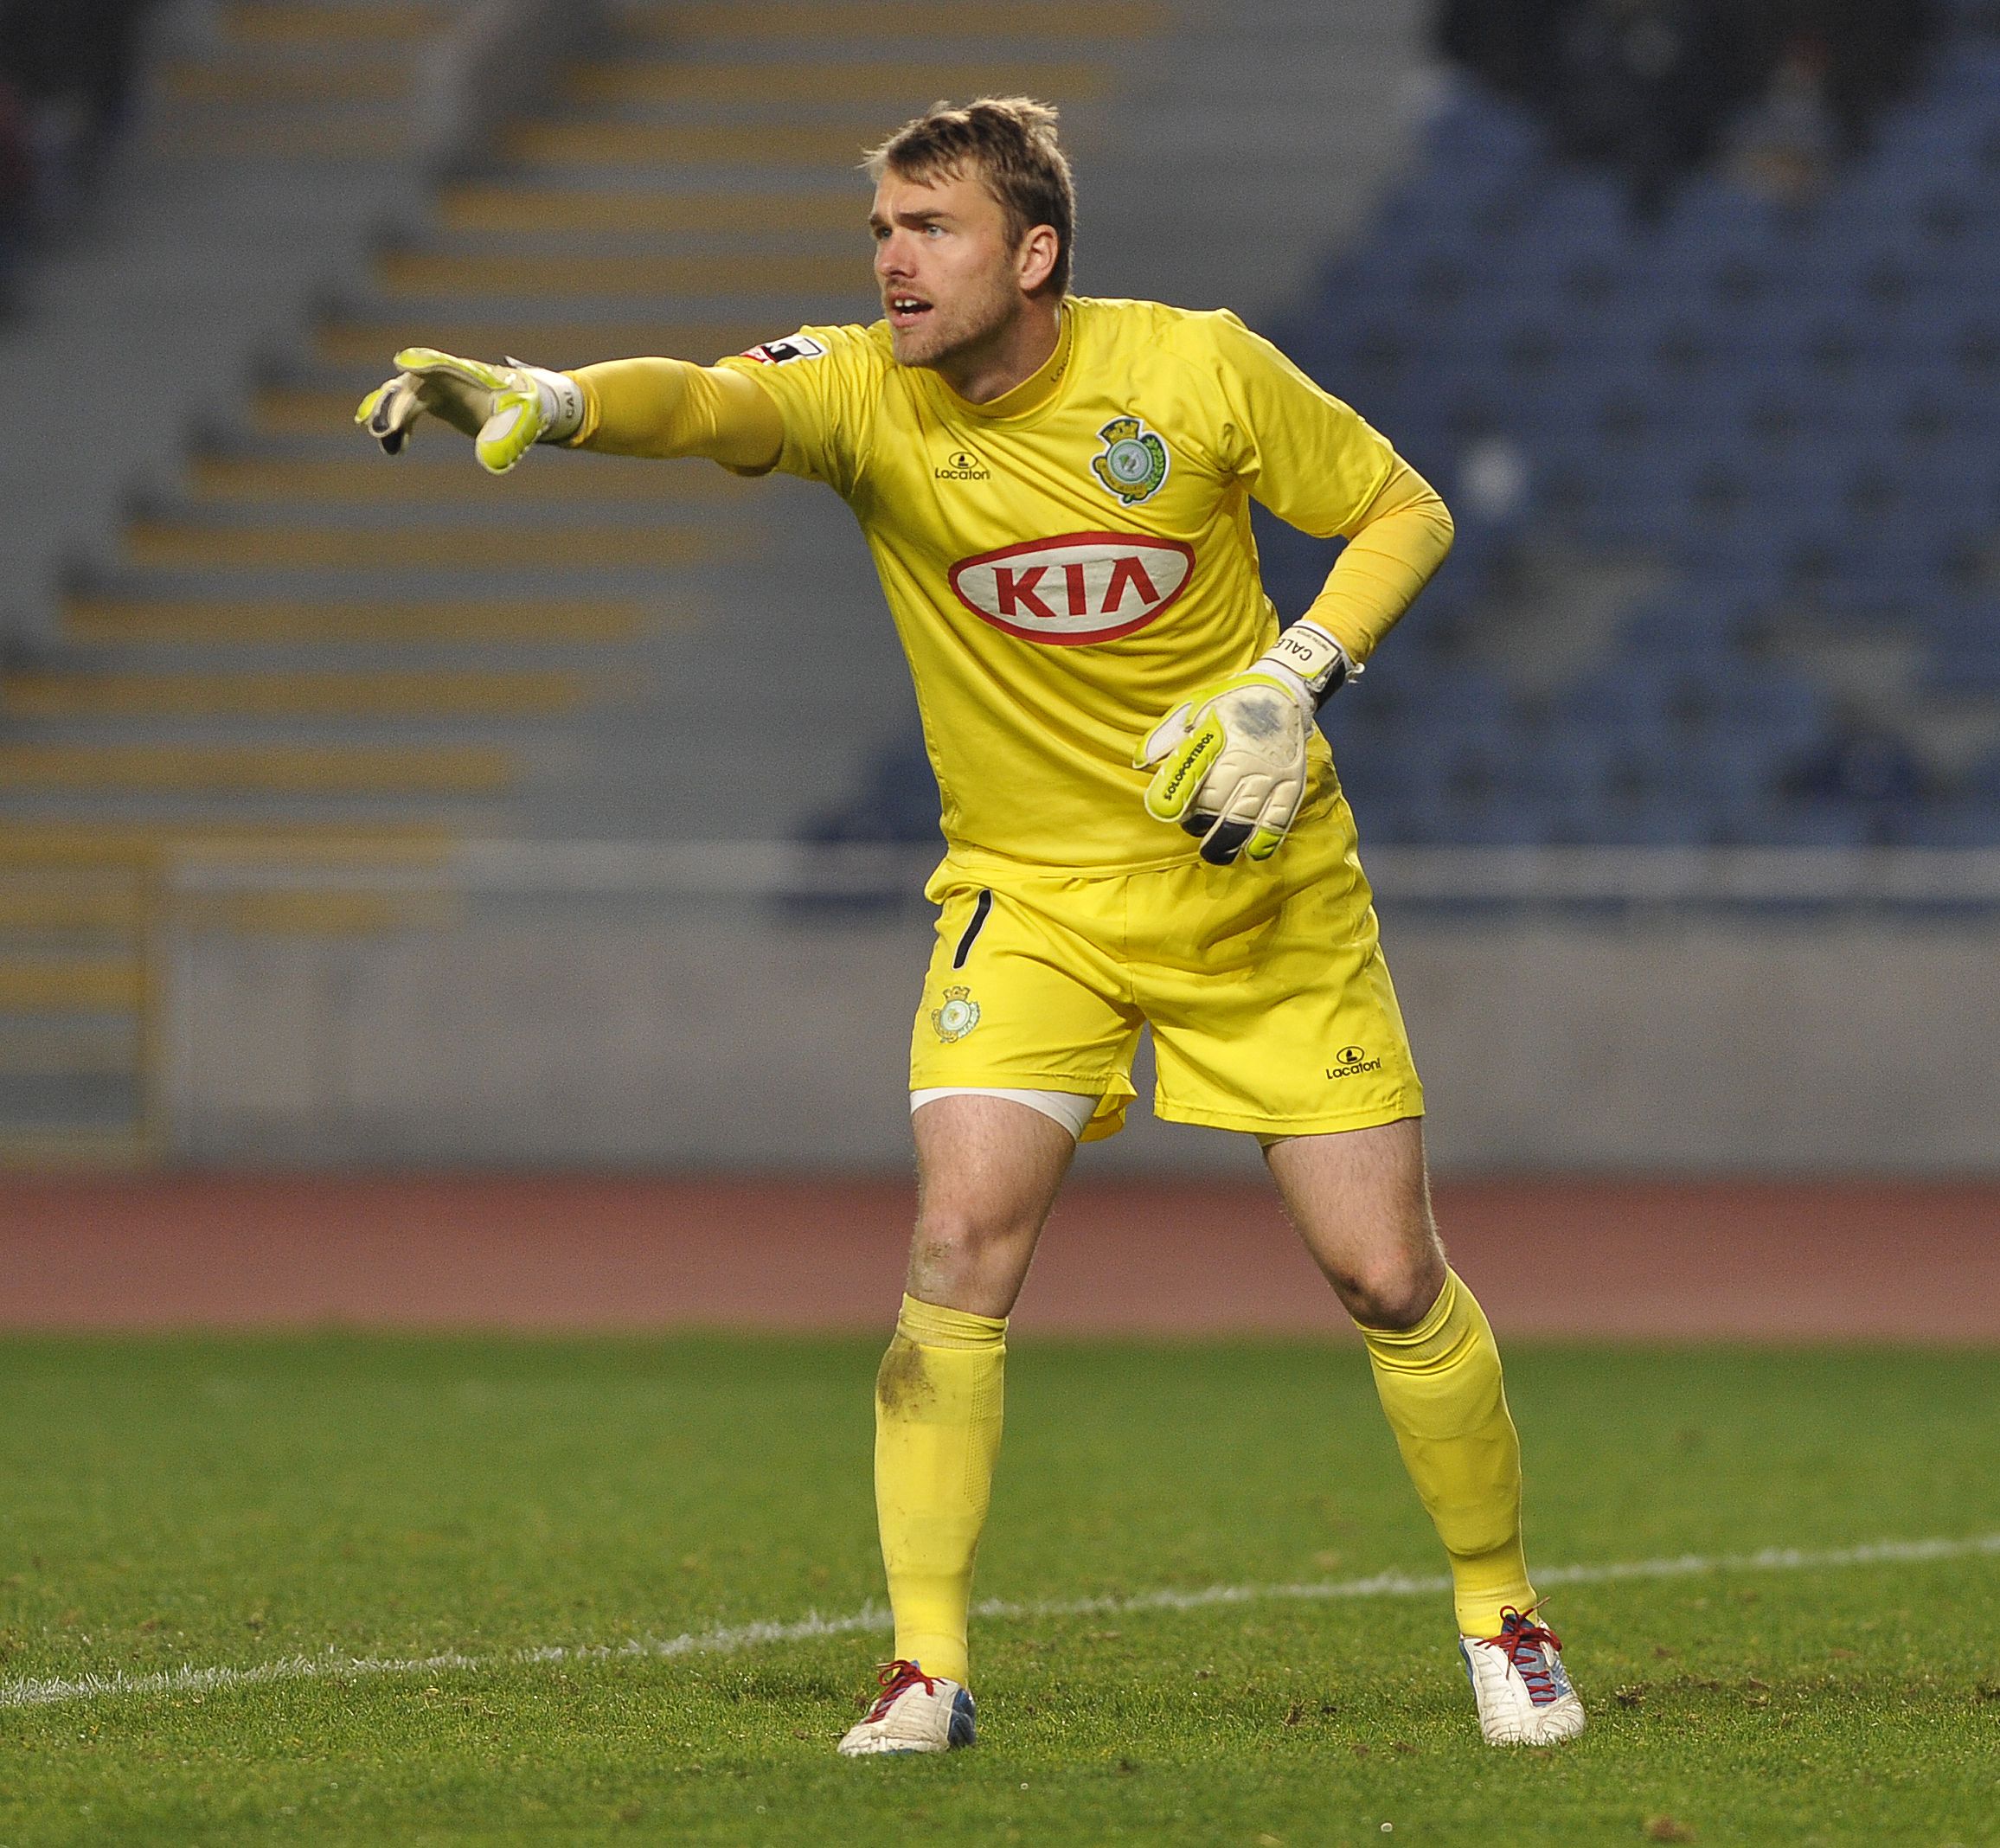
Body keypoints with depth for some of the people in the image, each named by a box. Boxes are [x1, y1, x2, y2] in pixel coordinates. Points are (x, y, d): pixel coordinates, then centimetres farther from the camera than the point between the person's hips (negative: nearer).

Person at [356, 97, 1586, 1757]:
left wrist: (1294, 685, -16)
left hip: (1267, 879, -1)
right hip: (1031, 888, 1)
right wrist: (547, 400, -54)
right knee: (962, 1241, -19)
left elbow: (1404, 511, 0)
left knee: (1387, 1274, -2)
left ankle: (1503, 1615, 21)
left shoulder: (1197, 370, -13)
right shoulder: (867, 394, -12)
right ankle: (928, 1667, -9)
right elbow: (705, 403, -33)